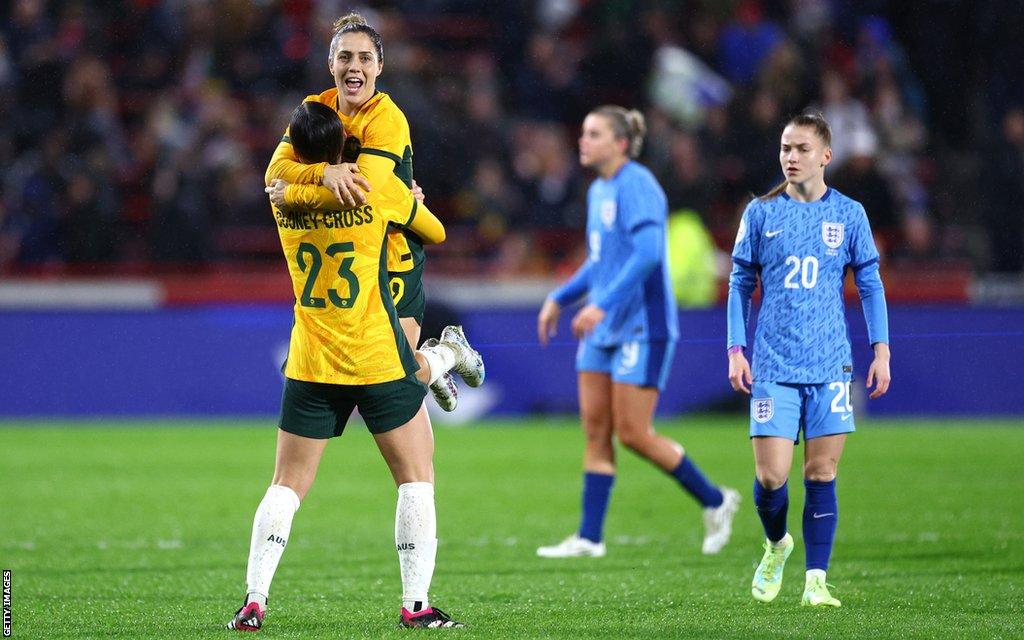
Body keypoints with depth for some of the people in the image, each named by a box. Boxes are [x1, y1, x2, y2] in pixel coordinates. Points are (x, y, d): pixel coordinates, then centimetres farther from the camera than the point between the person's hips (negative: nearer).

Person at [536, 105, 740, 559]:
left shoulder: (636, 186, -15)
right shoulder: (599, 191, 14)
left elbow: (647, 253, -25)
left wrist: (602, 304, -31)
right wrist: (559, 299, 18)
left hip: (641, 328, -9)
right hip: (604, 332, 9)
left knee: (633, 434, -7)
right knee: (595, 431, 4)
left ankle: (714, 501, 9)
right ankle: (589, 537, 6)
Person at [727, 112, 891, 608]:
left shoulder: (849, 215, 6)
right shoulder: (760, 213, 5)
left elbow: (870, 285, 10)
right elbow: (740, 284, 9)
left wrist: (881, 350, 2)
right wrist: (736, 350, 2)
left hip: (830, 366, 0)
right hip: (773, 366, 0)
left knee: (822, 474, -2)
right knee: (771, 476, -6)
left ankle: (815, 582, 3)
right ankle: (776, 545, 24)